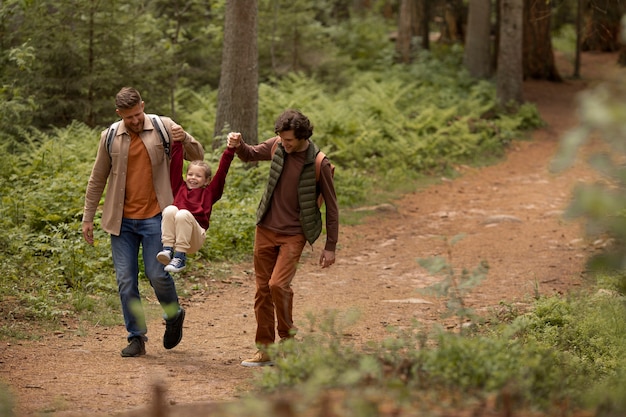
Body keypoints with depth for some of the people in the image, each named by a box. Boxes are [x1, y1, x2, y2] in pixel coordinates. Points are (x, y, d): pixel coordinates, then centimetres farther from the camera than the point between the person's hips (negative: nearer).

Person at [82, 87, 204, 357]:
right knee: (126, 281, 1)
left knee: (157, 274, -7)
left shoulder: (163, 127, -1)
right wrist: (87, 218, 11)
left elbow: (197, 156, 3)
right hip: (122, 221, 2)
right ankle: (136, 337, 12)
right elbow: (97, 180, 12)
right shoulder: (111, 137, 4)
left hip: (154, 218, -2)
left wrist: (185, 140, -19)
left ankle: (174, 316, 23)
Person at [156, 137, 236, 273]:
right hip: (173, 234, 2)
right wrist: (177, 142, 13)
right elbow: (176, 165, 19)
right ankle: (167, 249, -31)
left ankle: (180, 257, -32)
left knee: (183, 214, -31)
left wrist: (230, 149, 4)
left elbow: (222, 170, 12)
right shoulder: (180, 188, 24)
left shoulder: (209, 193, 19)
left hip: (194, 238, -2)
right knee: (170, 209, -25)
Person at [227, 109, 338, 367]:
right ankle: (265, 350, 13)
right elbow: (250, 155, 19)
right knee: (262, 289, 5)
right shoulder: (277, 146, -2)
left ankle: (287, 337, 2)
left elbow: (331, 206, -6)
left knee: (278, 284, -20)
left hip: (294, 234, -5)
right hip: (266, 229, 5)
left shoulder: (319, 164, -15)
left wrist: (330, 246, -5)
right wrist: (239, 145, -6)